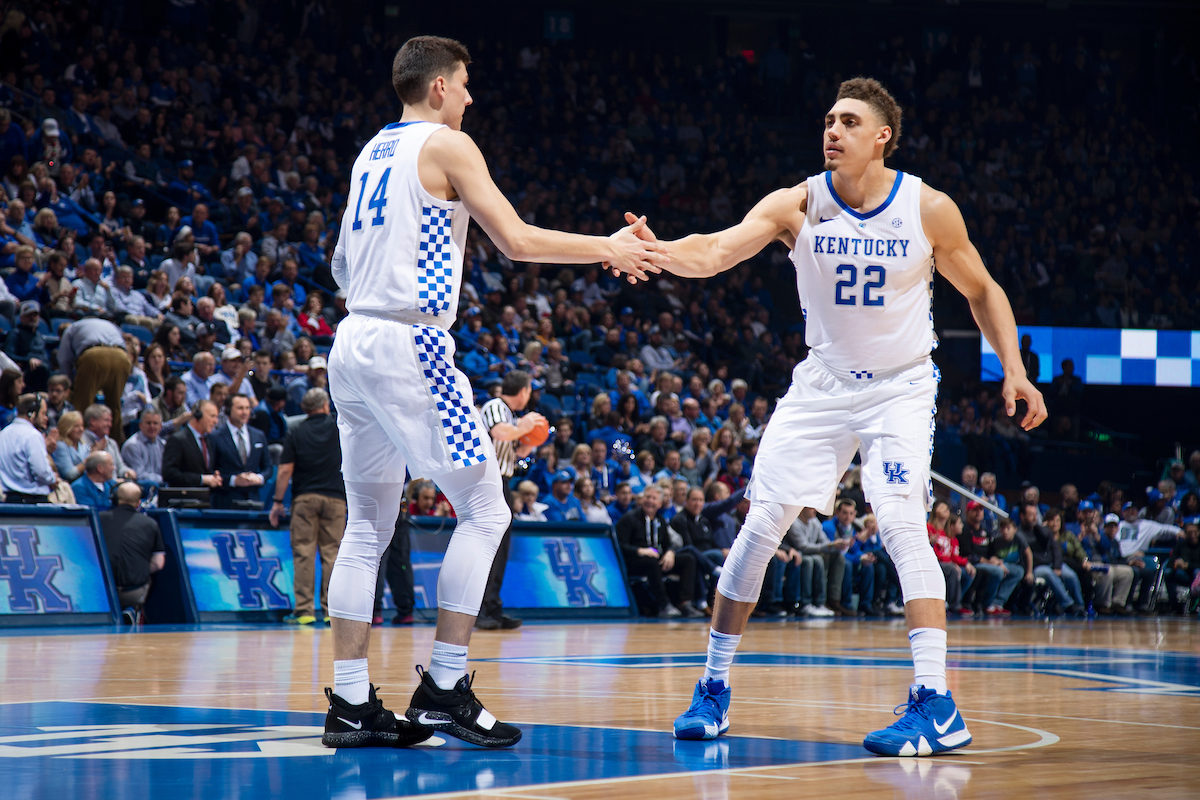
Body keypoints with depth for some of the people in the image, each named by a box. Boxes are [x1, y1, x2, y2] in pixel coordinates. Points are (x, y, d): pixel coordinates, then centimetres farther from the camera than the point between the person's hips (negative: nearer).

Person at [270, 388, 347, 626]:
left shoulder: (296, 433, 3)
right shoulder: (338, 428, 3)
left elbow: (285, 470, -1)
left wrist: (278, 502, 2)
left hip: (304, 498, -1)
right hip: (334, 499, 1)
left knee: (304, 553, -2)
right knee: (332, 552, 3)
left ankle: (304, 610, -6)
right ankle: (332, 609, 1)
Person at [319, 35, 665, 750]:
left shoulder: (372, 152, 19)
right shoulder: (448, 146, -4)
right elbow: (518, 241, -9)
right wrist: (609, 249, 2)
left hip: (351, 343, 8)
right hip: (410, 346, -8)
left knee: (369, 526, 10)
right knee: (485, 510, -1)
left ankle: (351, 704, 7)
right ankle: (445, 689, -5)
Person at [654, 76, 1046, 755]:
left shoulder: (929, 210, -11)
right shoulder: (799, 204, -11)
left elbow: (981, 291, 4)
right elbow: (717, 251, -25)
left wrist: (1014, 369, -7)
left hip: (900, 388, -2)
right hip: (822, 387, 2)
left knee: (900, 520, -22)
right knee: (760, 529, -3)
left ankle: (938, 706, -23)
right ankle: (715, 690, 12)